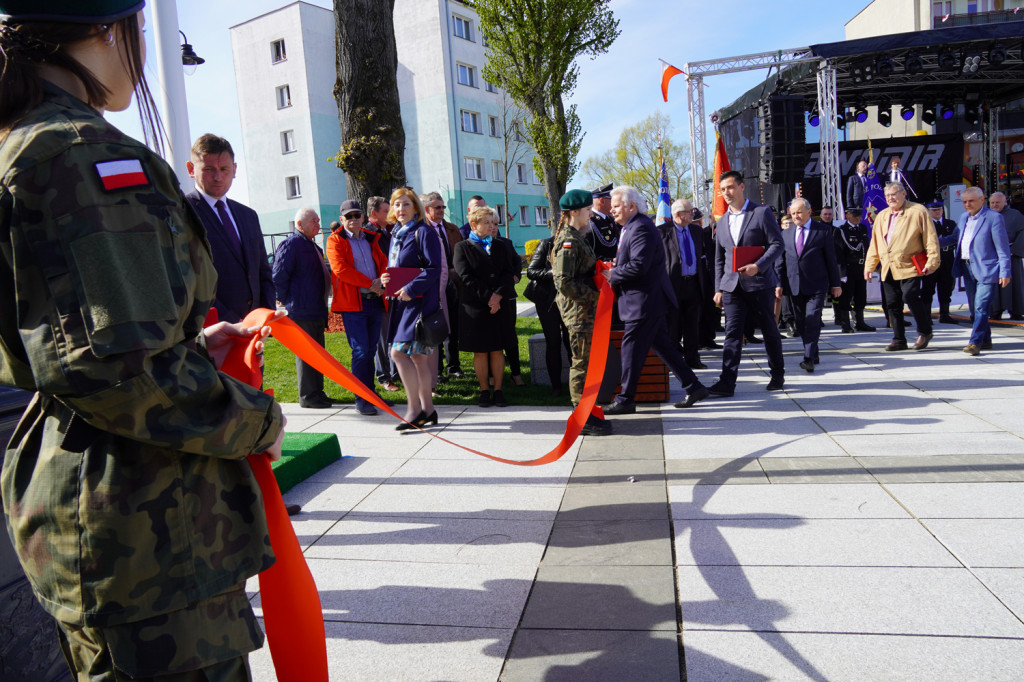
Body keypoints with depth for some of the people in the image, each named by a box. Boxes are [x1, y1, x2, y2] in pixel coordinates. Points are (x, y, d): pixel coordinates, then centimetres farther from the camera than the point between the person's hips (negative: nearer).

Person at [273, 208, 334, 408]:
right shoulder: (291, 244, -11)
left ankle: (317, 393, 22)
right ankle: (307, 396, 4)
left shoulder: (312, 245, 18)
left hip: (316, 310, 10)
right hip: (302, 311, -10)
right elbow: (279, 276, -15)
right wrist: (288, 302, -13)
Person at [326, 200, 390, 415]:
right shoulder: (335, 240, 1)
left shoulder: (370, 239, 18)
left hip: (375, 301, 5)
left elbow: (383, 263, 16)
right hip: (352, 302, -5)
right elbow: (340, 269, -12)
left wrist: (382, 281, -6)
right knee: (360, 351, -8)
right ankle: (361, 400, -2)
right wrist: (370, 283, -13)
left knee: (371, 349, 9)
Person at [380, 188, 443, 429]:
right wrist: (386, 279, 4)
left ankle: (414, 409, -4)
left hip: (420, 300, -8)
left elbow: (434, 268, -15)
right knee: (417, 356, 10)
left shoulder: (423, 232, -8)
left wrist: (410, 289, -22)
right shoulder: (396, 234, 17)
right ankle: (427, 409, 17)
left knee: (399, 352, -13)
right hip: (403, 301, 8)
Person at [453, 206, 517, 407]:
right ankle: (484, 391, 13)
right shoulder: (463, 247, 1)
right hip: (474, 306, -3)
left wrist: (498, 296, -11)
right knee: (480, 351, 2)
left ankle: (498, 390, 12)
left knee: (498, 350, 4)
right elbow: (466, 277, -9)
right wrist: (488, 298, -14)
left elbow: (508, 273, 5)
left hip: (500, 306, 3)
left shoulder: (500, 246, 13)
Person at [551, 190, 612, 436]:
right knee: (583, 362, -4)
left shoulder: (575, 238, 14)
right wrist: (594, 295, -18)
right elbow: (564, 283, -23)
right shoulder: (568, 242, -17)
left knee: (587, 361, 15)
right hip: (578, 310, -10)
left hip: (585, 308, 10)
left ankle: (585, 413, 25)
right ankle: (582, 419, 4)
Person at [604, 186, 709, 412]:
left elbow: (638, 266, -26)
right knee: (662, 345, 14)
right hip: (650, 301, 11)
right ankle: (693, 386, 21)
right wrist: (615, 269, 6)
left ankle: (625, 400, 5)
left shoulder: (641, 228, -17)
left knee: (632, 349, -4)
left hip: (645, 302, -11)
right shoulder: (631, 227, 16)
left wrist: (611, 275, -15)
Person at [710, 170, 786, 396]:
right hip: (732, 285, 3)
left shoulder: (761, 213, -1)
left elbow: (777, 244, -6)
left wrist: (758, 266, -20)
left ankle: (778, 375, 25)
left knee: (770, 330, 8)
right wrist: (718, 288, 12)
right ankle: (727, 382, -10)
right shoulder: (722, 222, 15)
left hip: (760, 283, -3)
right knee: (732, 332, -6)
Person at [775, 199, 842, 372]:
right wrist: (779, 283, 4)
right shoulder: (786, 234, 12)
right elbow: (780, 262, 13)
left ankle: (808, 358, -13)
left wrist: (835, 284, 2)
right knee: (801, 323, 7)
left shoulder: (823, 230, 2)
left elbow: (831, 258, 3)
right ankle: (813, 355, 20)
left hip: (816, 285, -4)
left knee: (812, 320, -13)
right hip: (795, 286, 4)